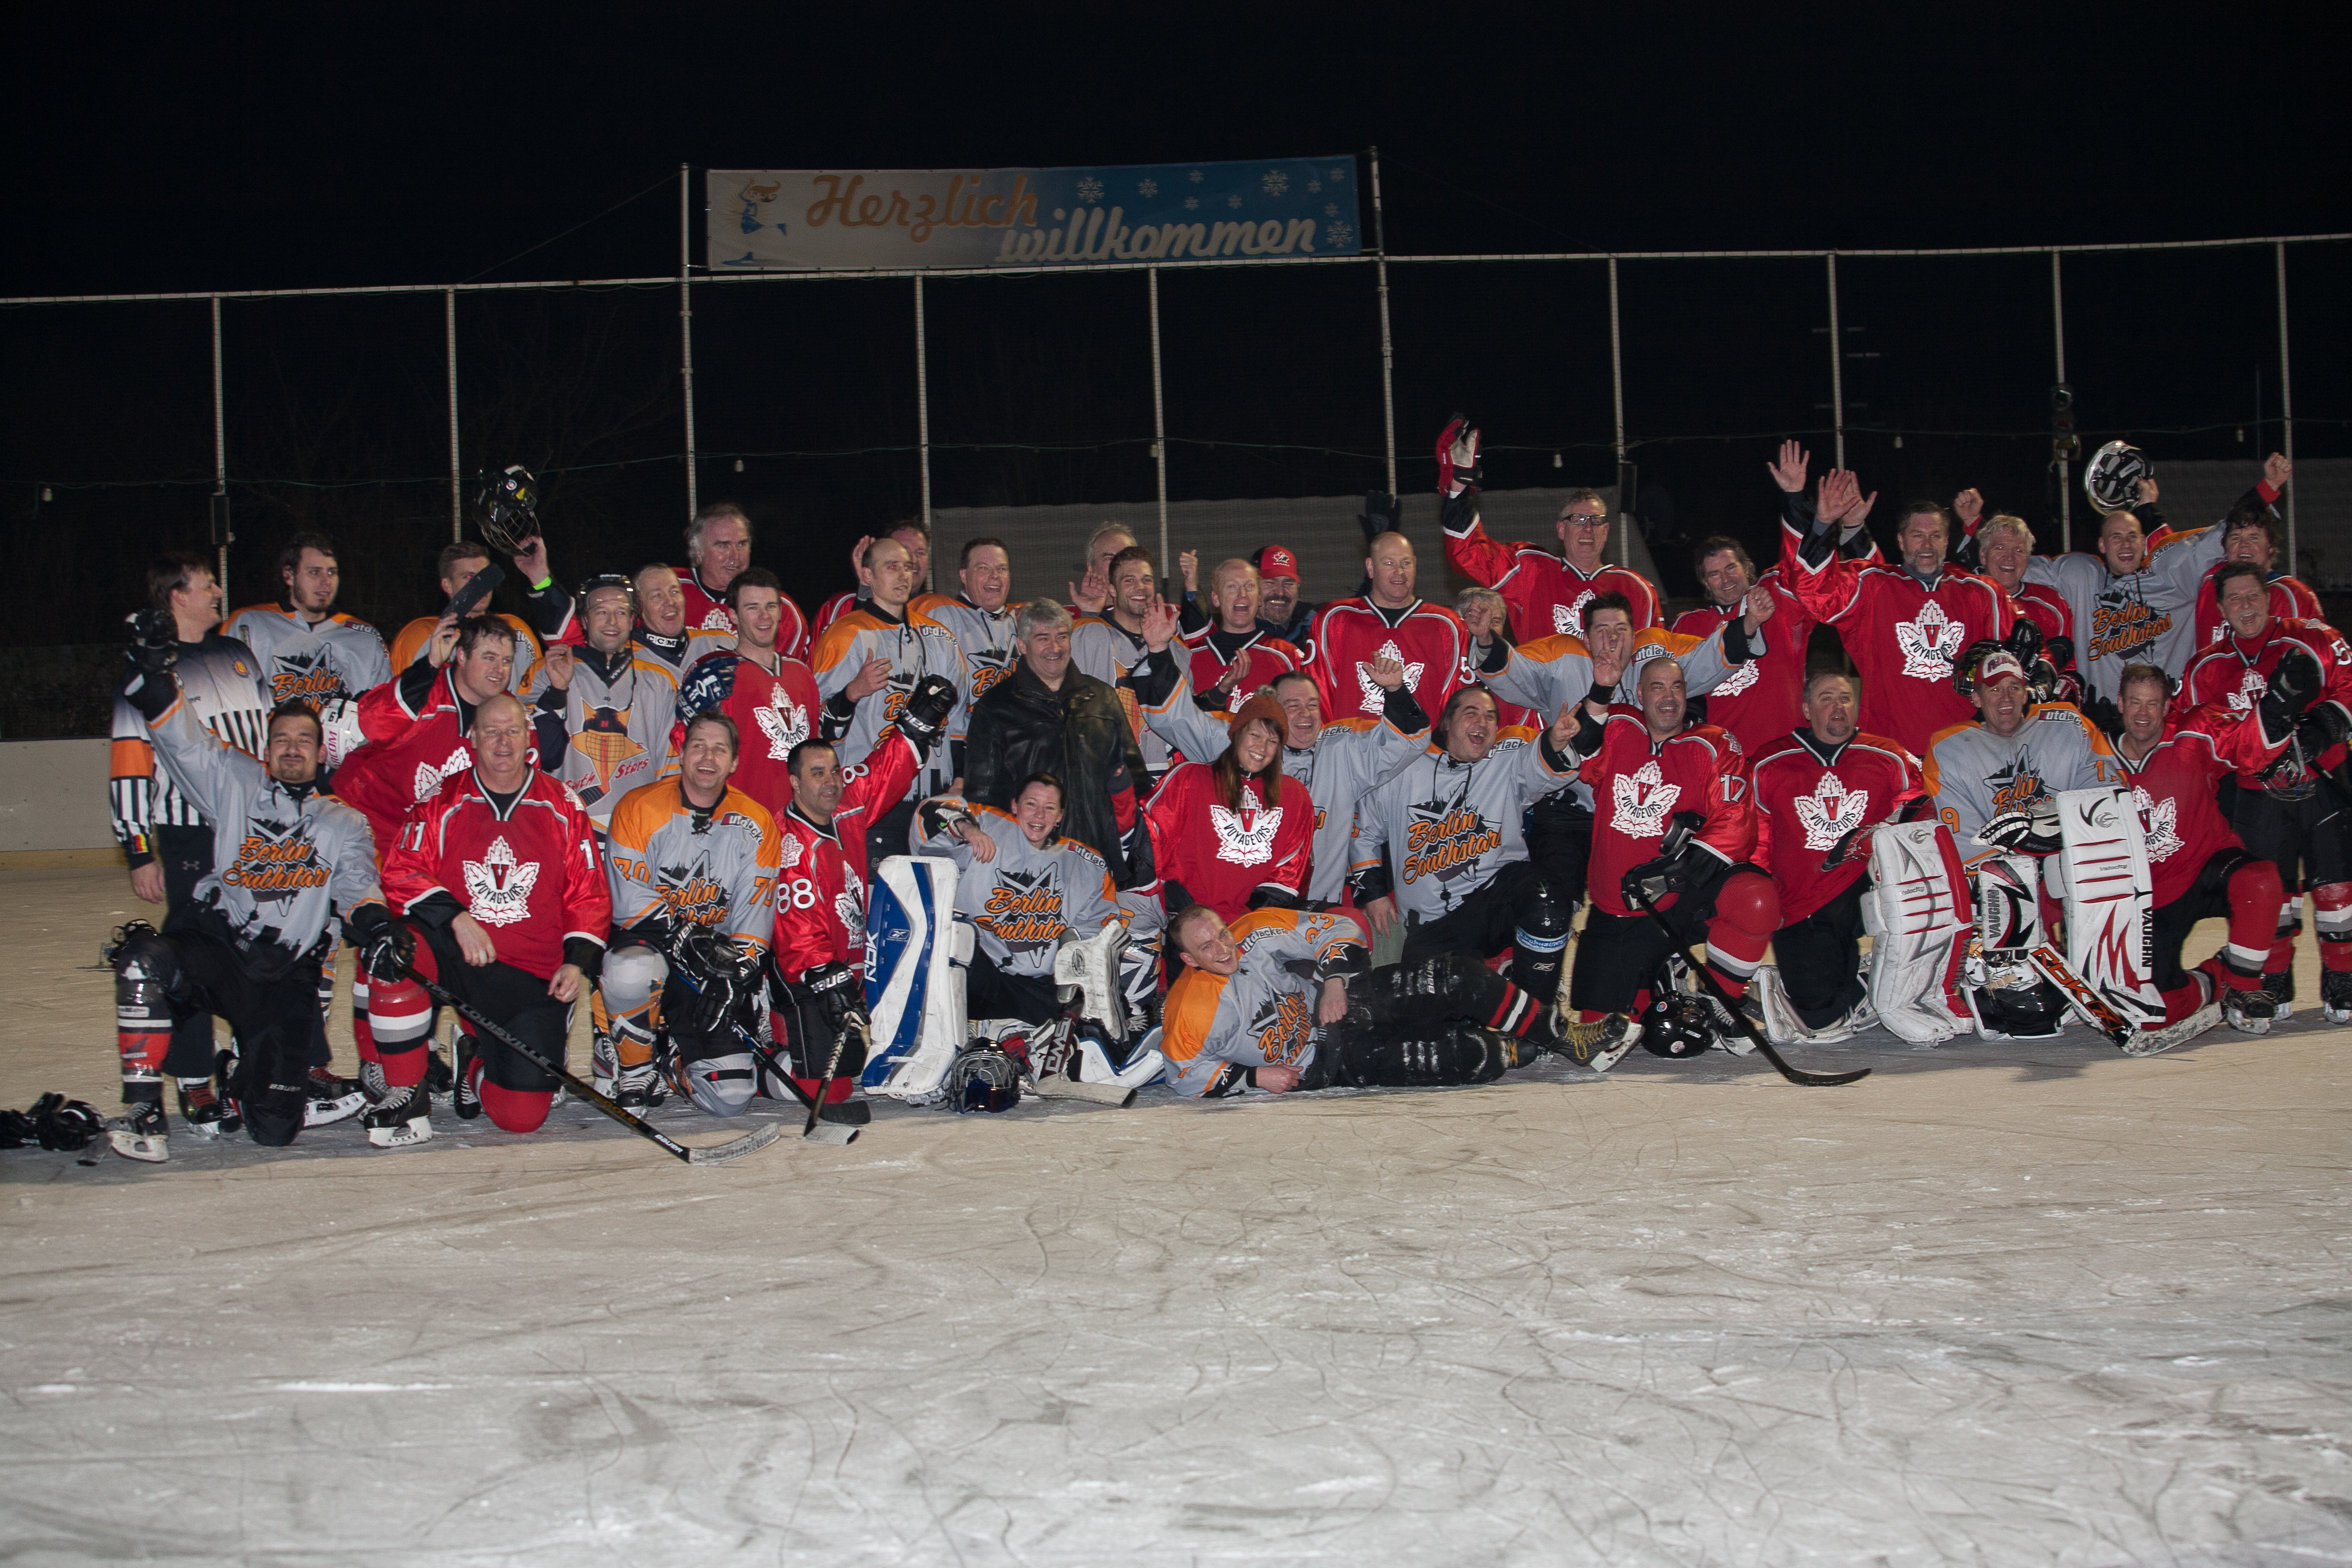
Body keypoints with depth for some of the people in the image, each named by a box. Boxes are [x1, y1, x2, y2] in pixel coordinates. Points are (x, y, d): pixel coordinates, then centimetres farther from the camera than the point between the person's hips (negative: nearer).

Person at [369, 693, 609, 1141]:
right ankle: (406, 1096, -18)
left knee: (521, 1117, -12)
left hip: (533, 981, 0)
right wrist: (455, 917, -21)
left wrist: (579, 960, -7)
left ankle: (479, 1061, 26)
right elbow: (401, 872, -5)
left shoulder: (565, 808, 6)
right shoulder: (441, 802, 3)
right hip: (456, 957, 0)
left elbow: (590, 894, 8)